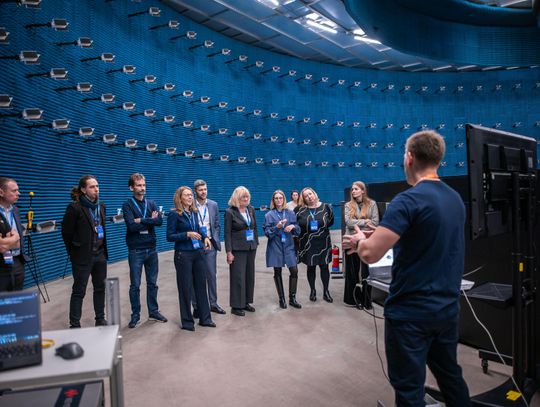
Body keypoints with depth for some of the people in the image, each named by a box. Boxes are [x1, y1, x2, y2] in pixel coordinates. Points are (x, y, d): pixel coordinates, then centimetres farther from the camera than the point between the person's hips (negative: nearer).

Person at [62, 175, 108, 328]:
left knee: (100, 288, 14)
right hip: (83, 257, -6)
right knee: (79, 291, 2)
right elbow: (66, 232, -7)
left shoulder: (101, 206, 6)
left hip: (100, 254, 6)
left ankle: (100, 319, 27)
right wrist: (74, 253, 1)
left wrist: (103, 249, 12)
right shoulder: (75, 207, -13)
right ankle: (74, 325, 14)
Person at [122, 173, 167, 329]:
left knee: (152, 283, 13)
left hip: (151, 249, 4)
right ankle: (135, 315, 19)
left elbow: (160, 221, -9)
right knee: (135, 285, 5)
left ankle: (153, 311, 26)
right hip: (135, 251, -4)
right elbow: (132, 226, -19)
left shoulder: (151, 203, 7)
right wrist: (150, 220, -11)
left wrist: (141, 220, -15)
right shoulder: (127, 205, -5)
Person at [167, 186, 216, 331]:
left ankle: (205, 318, 24)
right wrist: (187, 234, -21)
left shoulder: (194, 212, 8)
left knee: (201, 285, 11)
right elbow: (169, 236, -10)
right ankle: (187, 322, 18)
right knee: (185, 288, 4)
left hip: (198, 253, 6)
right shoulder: (174, 214, -9)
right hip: (183, 255, -6)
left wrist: (205, 237, 3)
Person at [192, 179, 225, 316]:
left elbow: (217, 225, 9)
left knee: (212, 275, 9)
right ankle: (196, 306, 17)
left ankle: (213, 303, 22)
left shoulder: (213, 205, 6)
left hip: (210, 244, 3)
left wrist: (215, 240, 0)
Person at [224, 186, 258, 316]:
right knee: (238, 276, -2)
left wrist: (256, 243, 10)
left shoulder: (251, 209, 7)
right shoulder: (230, 212, -8)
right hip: (237, 249, -5)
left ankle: (246, 302, 24)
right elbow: (227, 233, -9)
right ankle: (236, 306, 10)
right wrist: (229, 252, -13)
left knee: (250, 275, 10)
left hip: (251, 247, 5)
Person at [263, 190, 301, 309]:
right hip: (275, 247, -1)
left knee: (294, 271, -4)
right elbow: (267, 233, -4)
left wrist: (293, 226, -13)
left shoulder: (291, 213, 6)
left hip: (288, 246, 2)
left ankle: (292, 298, 11)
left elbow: (298, 231, 9)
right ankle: (281, 299, 20)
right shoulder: (269, 215, 0)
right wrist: (277, 227, -20)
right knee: (277, 272, 5)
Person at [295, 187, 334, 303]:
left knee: (324, 267, 5)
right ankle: (313, 291, 26)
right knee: (311, 267, 10)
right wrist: (304, 229, -1)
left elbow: (331, 221, 12)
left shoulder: (325, 207, 0)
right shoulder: (300, 209, -4)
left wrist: (322, 227, 2)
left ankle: (326, 291, 20)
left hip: (323, 243, 0)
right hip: (307, 244, 0)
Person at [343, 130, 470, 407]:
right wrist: (385, 235, 18)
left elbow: (370, 254, -26)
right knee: (450, 375, 25)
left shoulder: (408, 200, -20)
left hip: (410, 312, -8)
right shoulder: (456, 199, 6)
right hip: (448, 308, 8)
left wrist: (360, 239, -4)